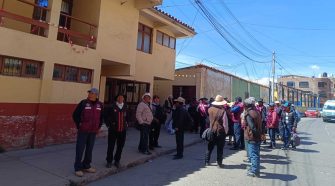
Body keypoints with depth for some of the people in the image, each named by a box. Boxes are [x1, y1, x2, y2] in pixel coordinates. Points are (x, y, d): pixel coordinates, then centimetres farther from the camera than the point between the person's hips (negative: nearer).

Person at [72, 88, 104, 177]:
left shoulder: (100, 105, 4)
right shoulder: (83, 103, -8)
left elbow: (101, 117, 18)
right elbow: (75, 115, -4)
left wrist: (98, 127, 13)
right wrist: (79, 125, -5)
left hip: (93, 132, 4)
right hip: (83, 131, -4)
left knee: (89, 149, 13)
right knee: (80, 149, 1)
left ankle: (86, 166, 28)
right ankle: (78, 168, 13)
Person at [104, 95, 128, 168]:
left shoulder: (126, 108, 4)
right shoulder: (112, 107, -8)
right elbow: (106, 116, 1)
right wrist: (108, 125, -1)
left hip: (122, 130, 3)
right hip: (113, 130, -3)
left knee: (120, 146, 10)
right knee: (111, 146, 6)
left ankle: (117, 161, 27)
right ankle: (109, 161, 24)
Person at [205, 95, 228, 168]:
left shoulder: (210, 109, -3)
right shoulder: (223, 111, -16)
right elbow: (225, 123, -11)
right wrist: (226, 131, 0)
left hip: (211, 131, 4)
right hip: (221, 132, -4)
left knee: (210, 147, 16)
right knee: (220, 148, 7)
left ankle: (207, 161, 23)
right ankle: (219, 163, 14)